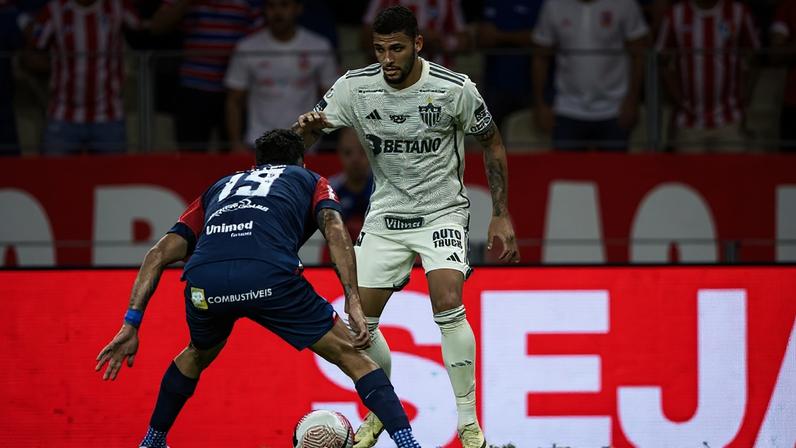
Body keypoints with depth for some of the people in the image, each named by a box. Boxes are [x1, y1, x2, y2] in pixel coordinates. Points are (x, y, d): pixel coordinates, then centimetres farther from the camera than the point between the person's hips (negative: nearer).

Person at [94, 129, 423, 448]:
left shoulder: (220, 187, 39)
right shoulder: (310, 180, 32)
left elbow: (160, 253, 28)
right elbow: (334, 228, 8)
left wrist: (131, 324, 25)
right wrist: (353, 301, 0)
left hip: (203, 280, 4)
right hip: (268, 275, -4)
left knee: (198, 354, 37)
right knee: (350, 355, 11)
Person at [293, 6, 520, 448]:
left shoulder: (454, 88, -17)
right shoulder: (355, 87, -12)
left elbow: (491, 142, -2)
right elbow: (305, 136, -6)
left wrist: (501, 215, -4)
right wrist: (307, 126, -32)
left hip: (442, 212, -3)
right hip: (385, 213, 3)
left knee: (448, 304, -25)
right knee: (360, 321, -1)